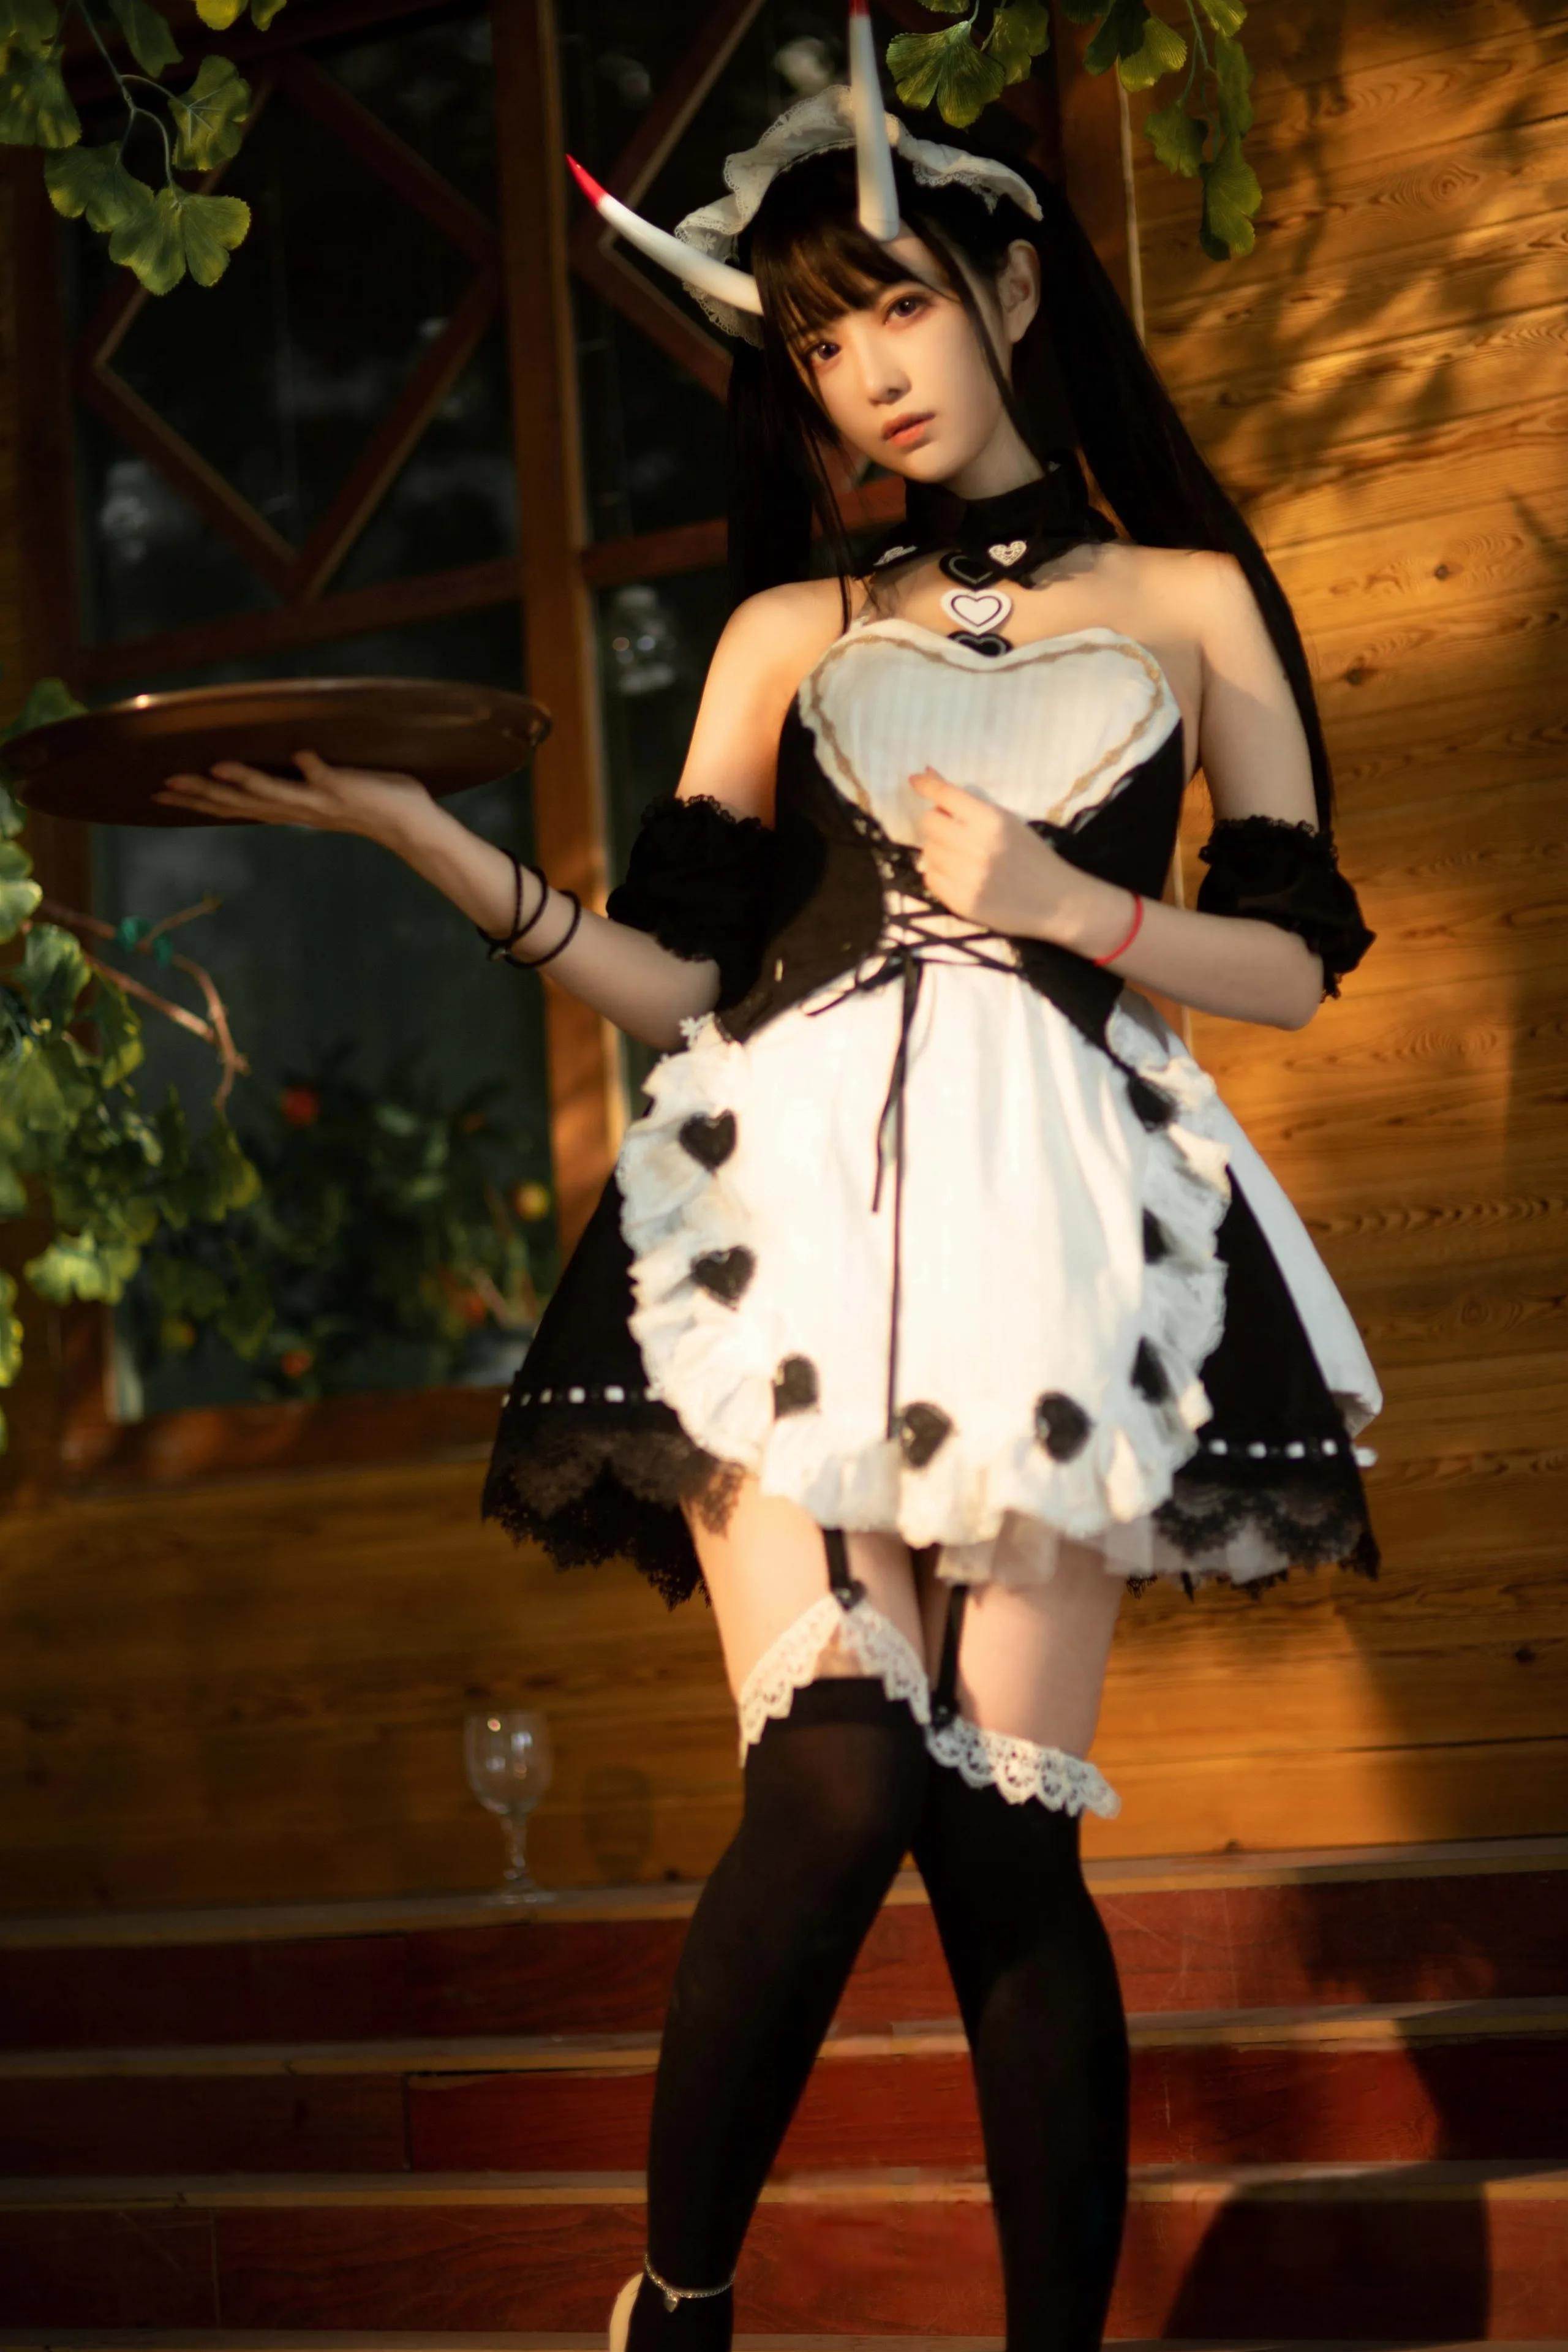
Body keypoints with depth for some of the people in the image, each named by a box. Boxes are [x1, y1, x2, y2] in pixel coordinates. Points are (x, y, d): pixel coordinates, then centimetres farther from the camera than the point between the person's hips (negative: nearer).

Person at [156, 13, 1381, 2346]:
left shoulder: (1193, 599, 18)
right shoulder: (790, 634, 21)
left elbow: (1295, 961, 12)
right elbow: (677, 973, 12)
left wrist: (1071, 903, -5)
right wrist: (428, 839, -1)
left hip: (1058, 1228, 0)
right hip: (801, 1204, 0)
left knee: (1008, 1828, -7)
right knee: (841, 1778, -17)